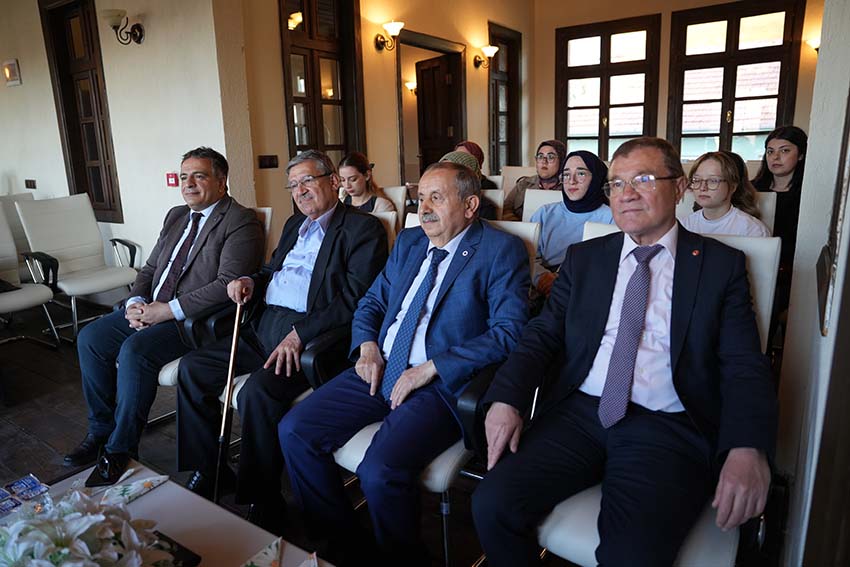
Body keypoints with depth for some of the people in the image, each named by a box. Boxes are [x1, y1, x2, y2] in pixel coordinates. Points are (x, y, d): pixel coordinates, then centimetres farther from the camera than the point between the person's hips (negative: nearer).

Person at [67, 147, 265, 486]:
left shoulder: (240, 222, -11)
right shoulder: (175, 217, 17)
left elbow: (228, 284, -21)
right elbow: (149, 269, 19)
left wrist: (166, 310, -20)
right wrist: (136, 303, -3)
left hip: (196, 319, -9)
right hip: (152, 309, 9)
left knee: (135, 350, -27)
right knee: (90, 338, -1)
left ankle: (120, 451, -8)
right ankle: (101, 430, 14)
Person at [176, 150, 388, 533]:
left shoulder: (363, 228, -5)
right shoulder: (294, 224, 22)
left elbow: (355, 299, -16)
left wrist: (300, 334, -23)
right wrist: (251, 281, 7)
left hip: (310, 333, -9)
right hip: (265, 326, 9)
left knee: (258, 393, -30)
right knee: (192, 368, 2)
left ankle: (261, 502, -9)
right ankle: (207, 472, 15)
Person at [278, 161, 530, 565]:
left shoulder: (502, 250, -4)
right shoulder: (408, 242, 16)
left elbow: (508, 332, -13)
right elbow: (371, 303, 22)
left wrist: (429, 369, -17)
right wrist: (367, 346, 0)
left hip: (439, 385, -7)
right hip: (380, 370, 7)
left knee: (380, 471, -27)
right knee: (294, 430, -4)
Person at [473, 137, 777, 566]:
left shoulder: (722, 264, 7)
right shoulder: (583, 258, 14)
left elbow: (745, 366, 0)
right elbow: (543, 334, 8)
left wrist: (748, 449, -19)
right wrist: (506, 399, -11)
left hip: (668, 428, -2)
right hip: (578, 413, 3)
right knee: (493, 504, -17)